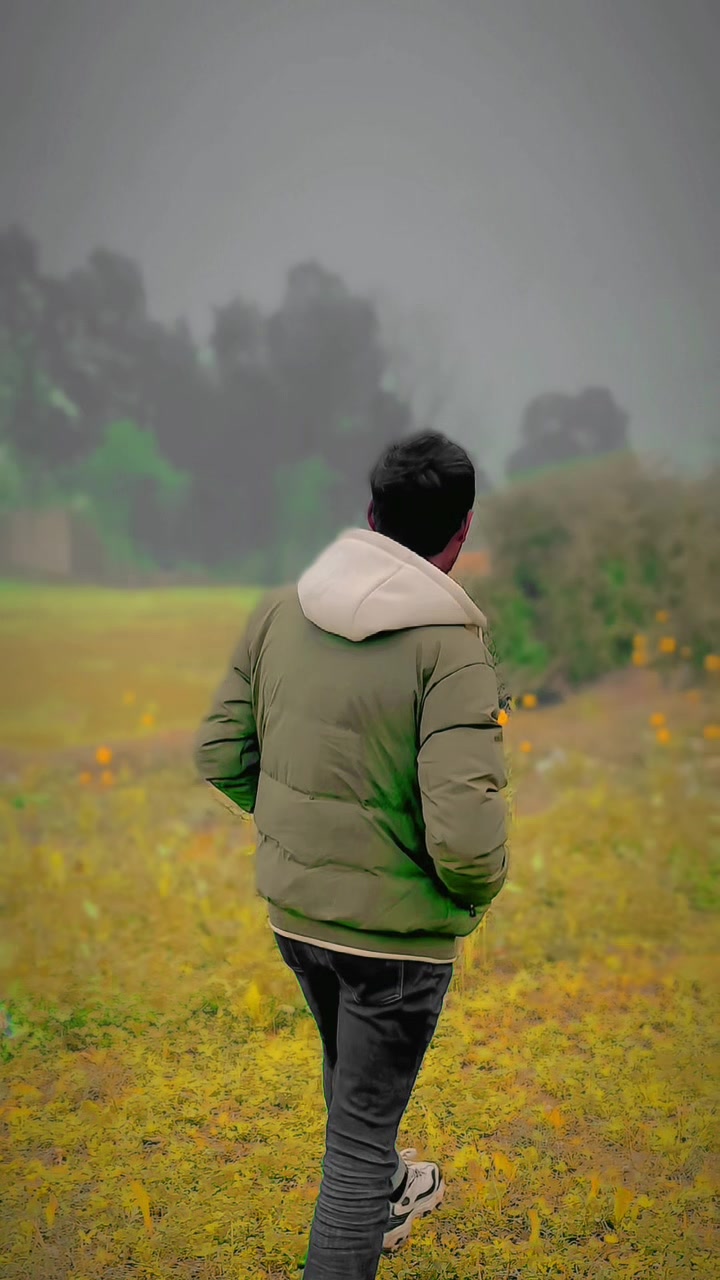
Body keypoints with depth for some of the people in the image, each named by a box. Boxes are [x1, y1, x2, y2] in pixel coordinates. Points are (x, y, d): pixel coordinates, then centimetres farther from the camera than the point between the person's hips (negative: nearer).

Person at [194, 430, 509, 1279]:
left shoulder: (280, 611, -7)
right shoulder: (450, 646, -24)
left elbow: (219, 754, 0)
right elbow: (465, 834, -30)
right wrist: (478, 890, -7)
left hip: (291, 908, 7)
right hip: (395, 929, -6)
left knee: (349, 1070, 32)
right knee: (363, 1121, 14)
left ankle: (385, 1196, 59)